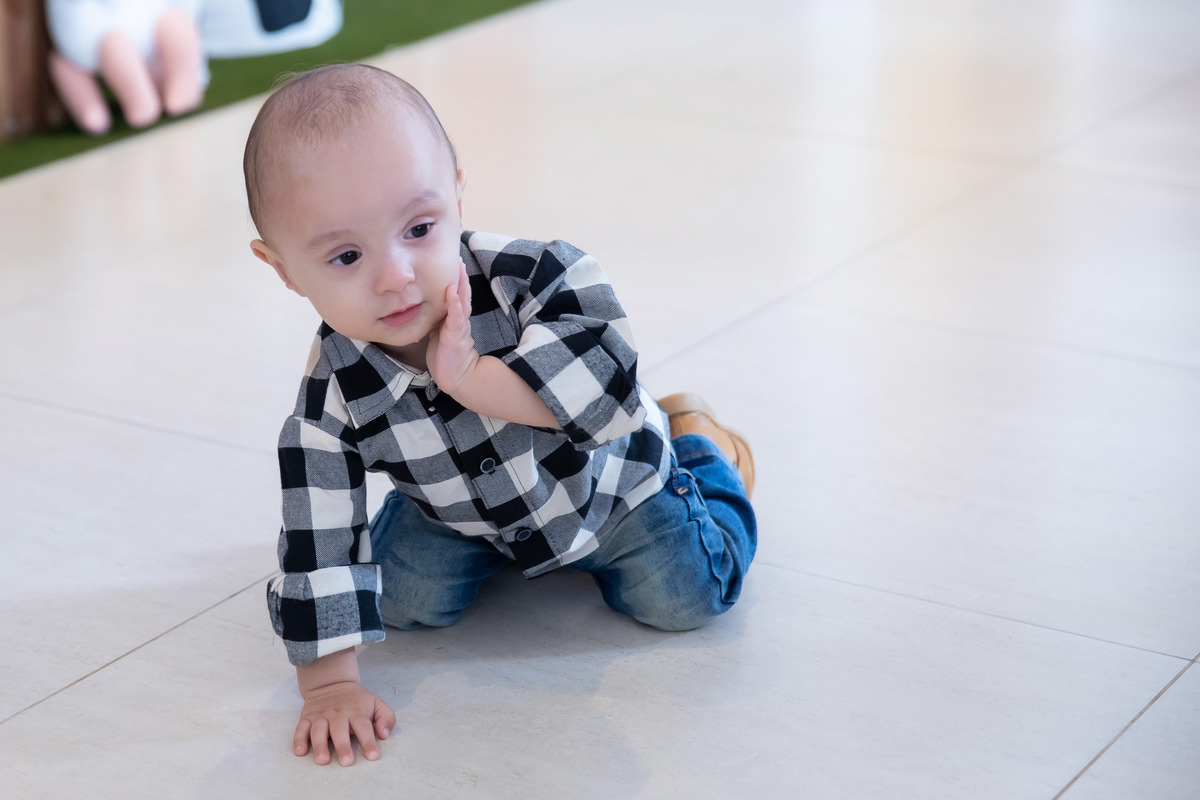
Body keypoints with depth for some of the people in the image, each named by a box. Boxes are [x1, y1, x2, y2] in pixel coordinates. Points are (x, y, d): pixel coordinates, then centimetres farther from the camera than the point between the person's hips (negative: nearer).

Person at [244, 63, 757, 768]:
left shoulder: (532, 277, -37)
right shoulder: (334, 397, -30)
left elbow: (605, 376, -48)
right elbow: (319, 538, -26)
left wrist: (470, 377, -52)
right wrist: (330, 682, -29)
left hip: (604, 482, -2)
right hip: (463, 509, 2)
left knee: (683, 597, -6)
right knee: (406, 598, -8)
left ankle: (694, 437, 23)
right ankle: (493, 551, 25)